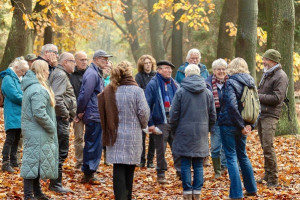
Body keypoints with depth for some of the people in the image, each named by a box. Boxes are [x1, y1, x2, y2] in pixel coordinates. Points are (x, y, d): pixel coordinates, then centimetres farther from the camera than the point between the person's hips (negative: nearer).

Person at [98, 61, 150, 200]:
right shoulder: (136, 91, -9)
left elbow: (104, 113, 4)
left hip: (114, 135, 2)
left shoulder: (109, 92, 1)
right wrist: (143, 125, 10)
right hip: (132, 135, -2)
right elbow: (144, 113, -9)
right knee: (129, 169, 11)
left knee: (118, 169, 2)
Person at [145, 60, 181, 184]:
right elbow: (147, 105, -7)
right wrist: (150, 123, -12)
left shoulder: (174, 84, 11)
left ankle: (180, 170, 8)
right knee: (161, 150, 4)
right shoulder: (153, 84, -5)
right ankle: (161, 174, 15)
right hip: (160, 122, -4)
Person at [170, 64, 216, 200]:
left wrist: (174, 128, 11)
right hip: (201, 134, 3)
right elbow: (213, 115, 11)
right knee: (198, 165, 7)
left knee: (185, 164, 3)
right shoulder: (207, 93, 4)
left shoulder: (180, 92, -6)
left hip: (184, 133, -3)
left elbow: (174, 114, -4)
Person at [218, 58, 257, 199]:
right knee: (242, 156, 21)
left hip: (228, 124, -7)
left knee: (231, 158, -2)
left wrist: (242, 126, -17)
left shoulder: (231, 83, -13)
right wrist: (250, 125, 1)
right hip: (241, 126, 7)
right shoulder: (250, 83, 9)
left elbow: (232, 105, -23)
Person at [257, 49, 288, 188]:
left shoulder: (281, 76, -11)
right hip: (261, 114, 9)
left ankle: (273, 179, -8)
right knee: (264, 146, 12)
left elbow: (277, 98, -18)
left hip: (270, 116, -9)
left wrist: (258, 96, -14)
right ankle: (267, 175, 20)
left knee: (268, 146, -13)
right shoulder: (267, 74, 18)